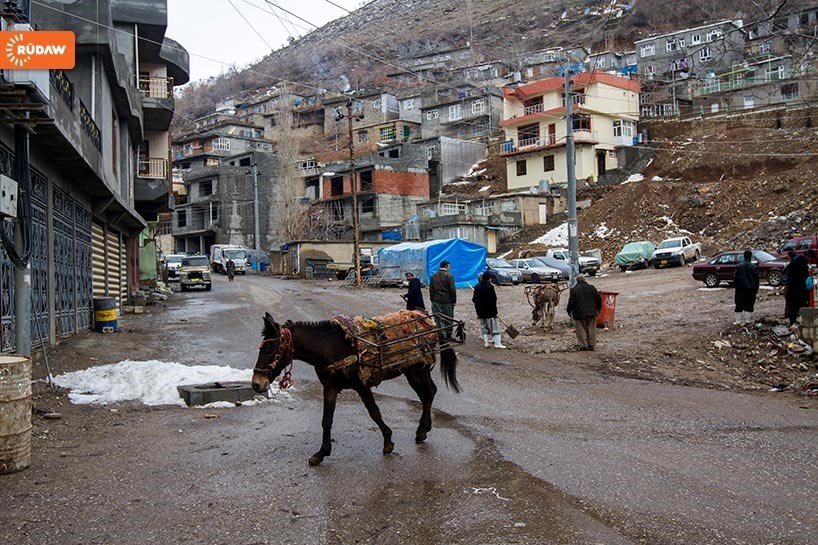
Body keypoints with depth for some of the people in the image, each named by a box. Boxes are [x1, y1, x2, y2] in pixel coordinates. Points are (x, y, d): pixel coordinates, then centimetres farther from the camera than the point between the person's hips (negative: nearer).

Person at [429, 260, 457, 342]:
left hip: (436, 301, 4)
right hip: (447, 301, -4)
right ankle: (448, 336, 9)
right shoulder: (449, 276, -7)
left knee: (439, 320, 5)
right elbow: (452, 290, -10)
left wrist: (432, 300, 15)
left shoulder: (433, 276, 11)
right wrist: (454, 301, -3)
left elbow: (431, 290, 11)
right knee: (449, 319, 6)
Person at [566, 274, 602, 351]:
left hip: (579, 314, -3)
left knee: (581, 330, 5)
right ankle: (591, 345, 16)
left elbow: (571, 302, -9)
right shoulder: (592, 288, 5)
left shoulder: (574, 290, -7)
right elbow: (599, 298, 7)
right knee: (591, 329, 13)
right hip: (591, 313, 3)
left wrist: (569, 311, 5)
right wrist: (598, 308, 21)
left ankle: (583, 345, 3)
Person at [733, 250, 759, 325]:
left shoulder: (739, 266, -2)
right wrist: (756, 289, 8)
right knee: (749, 304, 6)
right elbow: (756, 278, 1)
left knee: (739, 304, 5)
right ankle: (747, 319, 5)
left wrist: (735, 286, 9)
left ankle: (738, 320, 6)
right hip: (751, 288, 0)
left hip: (740, 288, 0)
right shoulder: (754, 266, -3)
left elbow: (735, 277, -1)